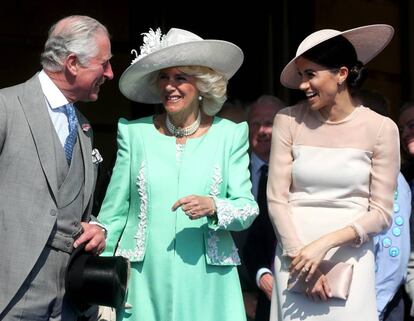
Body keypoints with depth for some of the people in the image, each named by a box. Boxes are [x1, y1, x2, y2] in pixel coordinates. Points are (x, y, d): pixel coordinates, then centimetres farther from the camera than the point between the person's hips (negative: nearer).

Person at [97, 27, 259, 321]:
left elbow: (248, 209, 0)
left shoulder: (230, 135, 2)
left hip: (207, 284, 0)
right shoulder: (134, 133, 3)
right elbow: (114, 212, 6)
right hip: (145, 282, 0)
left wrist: (213, 207, -19)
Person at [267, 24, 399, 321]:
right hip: (295, 254, 1)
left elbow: (381, 213, -4)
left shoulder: (381, 128, -4)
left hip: (351, 259, -1)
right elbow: (276, 198, -1)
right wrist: (300, 254, -10)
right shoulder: (289, 121, -1)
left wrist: (325, 243, -15)